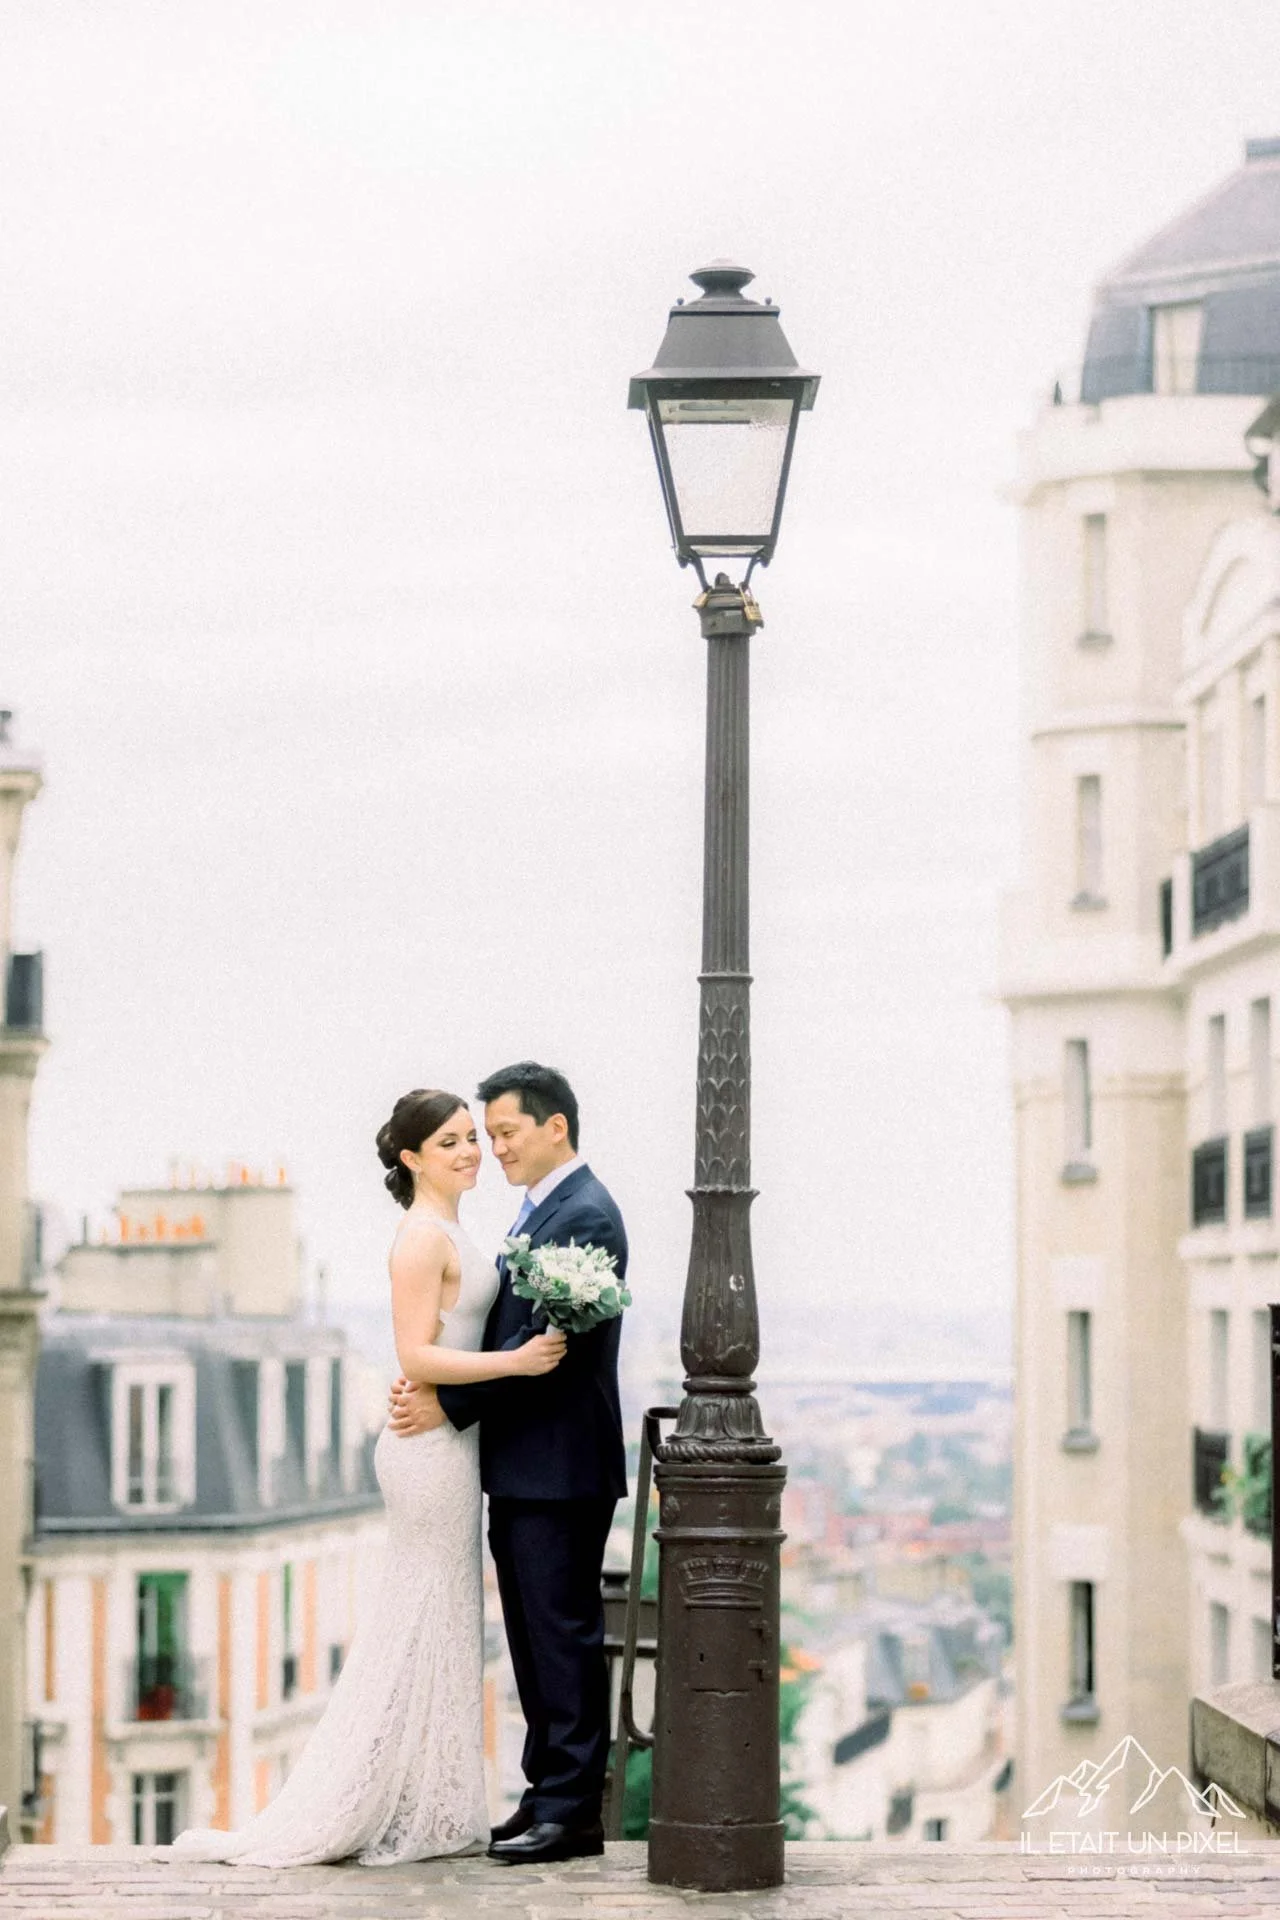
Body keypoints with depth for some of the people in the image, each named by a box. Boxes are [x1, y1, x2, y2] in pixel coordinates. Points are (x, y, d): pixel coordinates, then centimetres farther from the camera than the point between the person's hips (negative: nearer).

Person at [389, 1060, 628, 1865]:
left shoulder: (585, 1216, -15)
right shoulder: (542, 1212, 17)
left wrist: (450, 1406, -16)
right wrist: (428, 1384, 1)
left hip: (560, 1468, -10)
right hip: (522, 1468, 10)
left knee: (564, 1636, -5)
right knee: (535, 1639, 12)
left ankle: (573, 1812, 0)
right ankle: (548, 1795, 19)